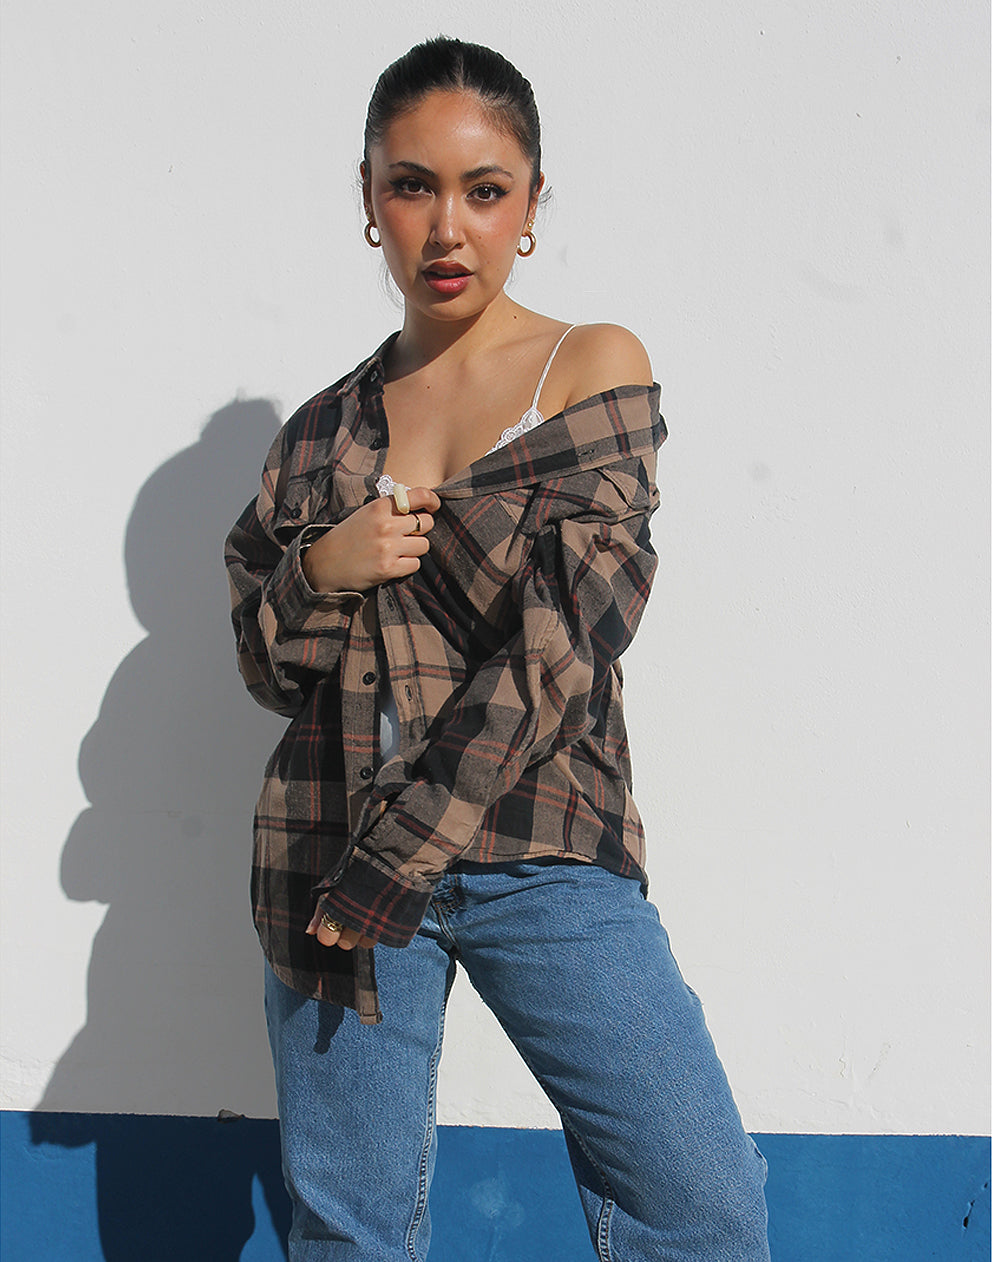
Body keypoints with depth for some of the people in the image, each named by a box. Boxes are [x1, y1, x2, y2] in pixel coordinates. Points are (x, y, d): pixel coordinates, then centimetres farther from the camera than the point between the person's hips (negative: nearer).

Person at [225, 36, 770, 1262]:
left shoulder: (596, 367, 1)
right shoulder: (323, 427, 11)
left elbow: (561, 643, -9)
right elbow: (267, 662, 15)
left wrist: (393, 862, -13)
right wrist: (321, 573, -8)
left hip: (544, 850, -2)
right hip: (331, 851, 3)